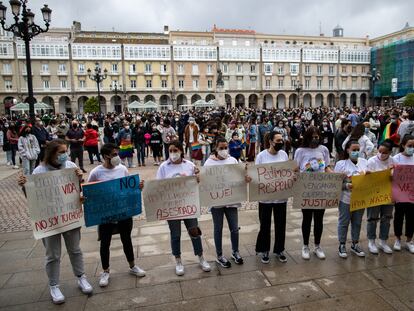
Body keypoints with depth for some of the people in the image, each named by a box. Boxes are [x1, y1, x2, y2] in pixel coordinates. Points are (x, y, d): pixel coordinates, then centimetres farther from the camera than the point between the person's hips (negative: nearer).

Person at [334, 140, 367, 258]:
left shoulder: (364, 162, 2)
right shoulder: (341, 164, -11)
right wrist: (346, 185, -28)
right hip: (346, 199, -4)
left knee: (357, 222, 16)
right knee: (344, 222, 7)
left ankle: (355, 244, 33)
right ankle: (342, 245, 22)